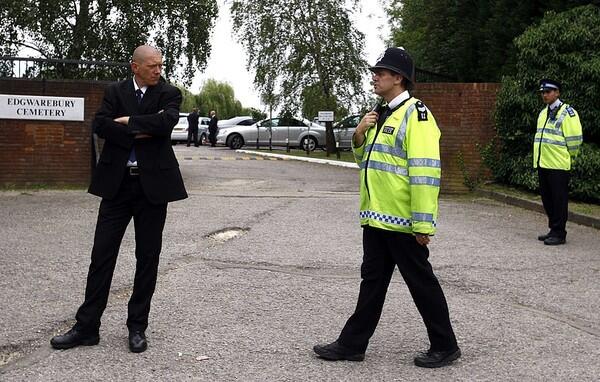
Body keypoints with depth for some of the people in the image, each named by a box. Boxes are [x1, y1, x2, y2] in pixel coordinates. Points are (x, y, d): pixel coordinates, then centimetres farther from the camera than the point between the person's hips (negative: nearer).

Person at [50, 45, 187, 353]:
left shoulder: (169, 94, 2)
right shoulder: (115, 92, 7)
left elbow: (166, 122, -19)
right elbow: (100, 125, -9)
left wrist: (127, 121, -11)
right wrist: (139, 132, -15)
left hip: (152, 184, -1)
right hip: (117, 183, 1)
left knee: (147, 257, 6)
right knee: (102, 254, 3)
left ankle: (137, 327, 18)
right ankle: (86, 327, 12)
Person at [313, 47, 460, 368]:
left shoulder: (415, 114, -15)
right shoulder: (381, 115, 15)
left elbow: (425, 172, -21)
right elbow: (364, 159, 24)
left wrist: (423, 223, -24)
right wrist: (359, 135, 2)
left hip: (401, 221, -9)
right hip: (376, 217, 9)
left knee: (421, 282, 3)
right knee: (372, 281, 15)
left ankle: (445, 346, 19)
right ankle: (352, 344, 23)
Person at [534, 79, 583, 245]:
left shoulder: (567, 112, -9)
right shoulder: (543, 113, 17)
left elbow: (574, 138, -12)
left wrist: (569, 157, -2)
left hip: (558, 165, -8)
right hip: (542, 163, 9)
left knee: (559, 200, -3)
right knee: (547, 199, 13)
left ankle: (559, 233, 2)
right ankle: (553, 230, 24)